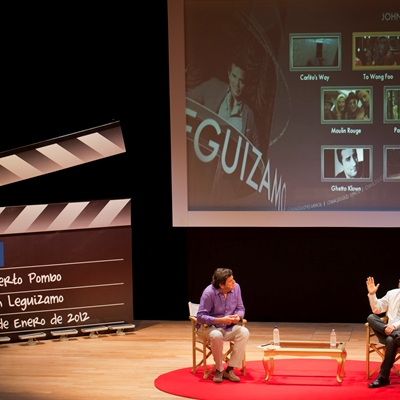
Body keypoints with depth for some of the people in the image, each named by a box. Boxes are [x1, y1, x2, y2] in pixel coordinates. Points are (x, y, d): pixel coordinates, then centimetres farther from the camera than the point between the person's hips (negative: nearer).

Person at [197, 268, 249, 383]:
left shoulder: (236, 288, -6)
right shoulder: (209, 292, -20)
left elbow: (240, 308, 6)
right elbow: (200, 317, -21)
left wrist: (238, 316, -18)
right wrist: (221, 320, -29)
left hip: (229, 328, 5)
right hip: (210, 327, -5)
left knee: (244, 332, -26)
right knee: (216, 336, -39)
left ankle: (229, 369, -20)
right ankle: (219, 370, -16)